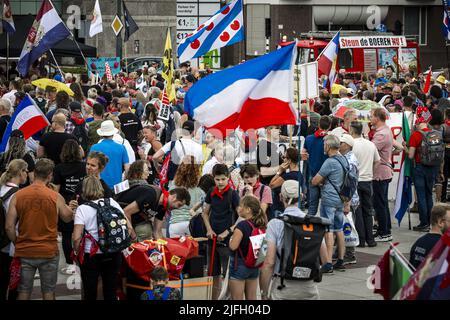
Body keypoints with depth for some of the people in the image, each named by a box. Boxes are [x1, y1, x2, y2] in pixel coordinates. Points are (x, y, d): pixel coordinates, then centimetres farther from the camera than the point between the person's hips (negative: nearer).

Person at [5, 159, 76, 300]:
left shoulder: (17, 196, -5)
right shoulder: (56, 197, -8)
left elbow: (9, 227, -5)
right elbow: (67, 218, 9)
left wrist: (17, 244, 9)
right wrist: (70, 208, 30)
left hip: (24, 252, 2)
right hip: (48, 252, -1)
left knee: (23, 293, 10)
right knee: (48, 293, 11)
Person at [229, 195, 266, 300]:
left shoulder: (242, 225, -21)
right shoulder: (261, 225, 1)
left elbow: (233, 246, -25)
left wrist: (232, 238, -7)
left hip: (239, 264, -7)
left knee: (237, 298, 1)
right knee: (252, 298, 14)